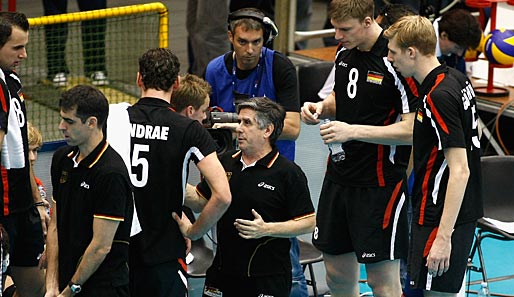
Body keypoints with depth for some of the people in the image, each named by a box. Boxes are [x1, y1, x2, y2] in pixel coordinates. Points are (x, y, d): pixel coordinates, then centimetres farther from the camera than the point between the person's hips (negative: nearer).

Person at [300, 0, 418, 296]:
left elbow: (412, 130, -20)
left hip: (378, 185, -8)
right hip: (339, 177, 8)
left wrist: (353, 131, -24)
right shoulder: (345, 53, 7)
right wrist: (322, 107, 3)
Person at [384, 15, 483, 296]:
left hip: (441, 218, -10)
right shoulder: (458, 79, 7)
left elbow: (460, 170, -25)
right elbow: (474, 132, 22)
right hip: (465, 214, 10)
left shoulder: (438, 97, -22)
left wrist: (443, 236, -26)